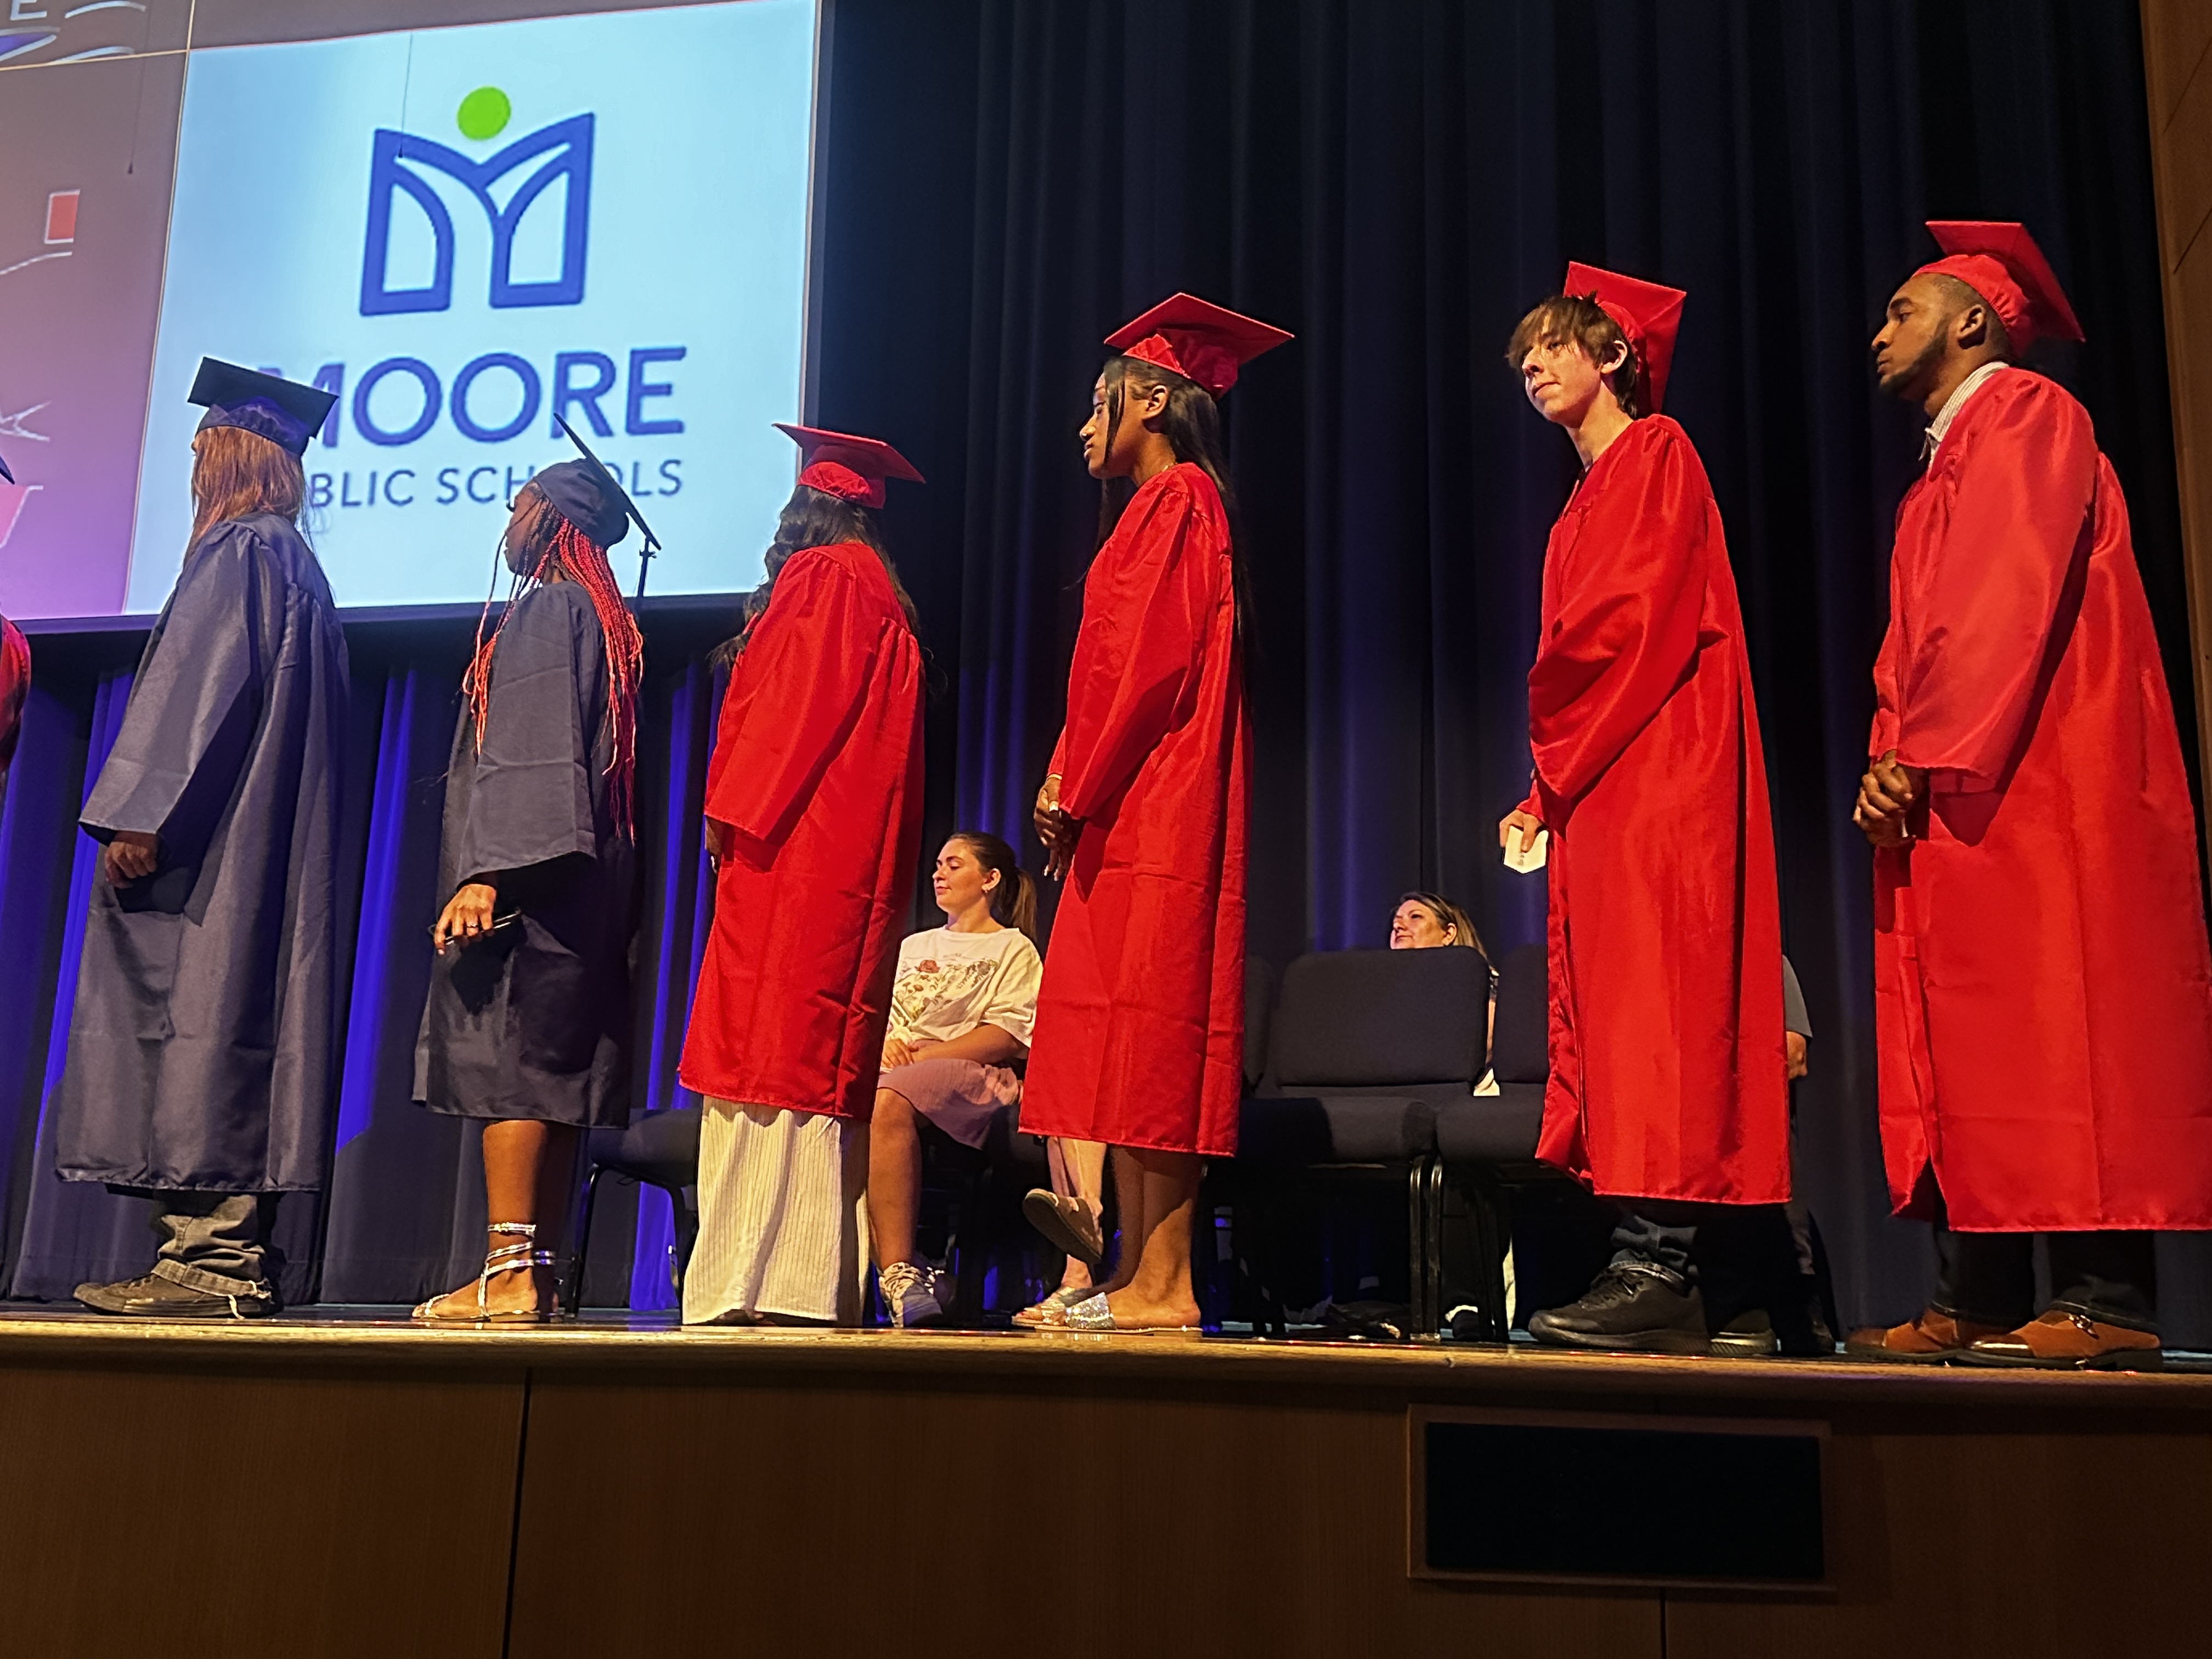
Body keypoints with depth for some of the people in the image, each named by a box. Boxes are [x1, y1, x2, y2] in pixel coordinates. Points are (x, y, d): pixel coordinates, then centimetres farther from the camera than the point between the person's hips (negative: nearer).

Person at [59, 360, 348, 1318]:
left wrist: (140, 815, -20)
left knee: (195, 1025, -11)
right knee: (238, 1025, 7)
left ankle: (208, 1259, -12)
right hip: (266, 850, 10)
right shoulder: (297, 565, 22)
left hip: (211, 842, -10)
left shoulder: (240, 549, -6)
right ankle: (228, 1258, 8)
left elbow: (204, 687, -18)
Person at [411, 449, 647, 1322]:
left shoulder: (546, 607, -6)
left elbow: (528, 750, -17)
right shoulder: (604, 619, 22)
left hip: (528, 880, -9)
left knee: (506, 1060, -12)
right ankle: (538, 1273, 8)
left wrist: (487, 871, -23)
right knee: (551, 1076, 6)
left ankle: (508, 1273, -15)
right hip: (579, 886, 10)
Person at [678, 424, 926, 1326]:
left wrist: (730, 809, -8)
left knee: (769, 1044, -12)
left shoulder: (822, 577, -3)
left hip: (793, 847, -9)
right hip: (856, 859, 9)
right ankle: (817, 1284, 6)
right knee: (821, 1059, 6)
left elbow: (789, 706, -12)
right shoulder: (886, 599, 22)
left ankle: (763, 1281, -17)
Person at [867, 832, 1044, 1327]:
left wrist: (921, 1056, -12)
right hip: (894, 1068, 5)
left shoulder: (1013, 948, 14)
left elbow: (1004, 1037, -2)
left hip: (968, 1072, -5)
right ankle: (899, 1270, -35)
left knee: (888, 1099, -39)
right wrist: (885, 1042, -1)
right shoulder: (914, 945, 35)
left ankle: (897, 1269, -40)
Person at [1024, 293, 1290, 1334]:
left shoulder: (1178, 502, -5)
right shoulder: (1165, 509, 25)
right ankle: (1136, 1278, 9)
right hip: (1134, 815, 10)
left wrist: (1074, 790, -13)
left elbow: (1149, 663, -15)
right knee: (1127, 1050, 6)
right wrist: (1074, 785, 15)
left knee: (1149, 1036, -12)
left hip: (1152, 813, -10)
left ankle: (1163, 1285, -10)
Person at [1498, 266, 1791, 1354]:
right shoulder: (1586, 501, 26)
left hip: (1656, 767, -9)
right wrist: (1542, 795, 12)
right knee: (1611, 1004, 2)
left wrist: (1554, 729, -5)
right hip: (1597, 783, 9)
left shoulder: (1656, 452, 2)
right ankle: (1661, 1271, 1)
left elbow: (1637, 616, -12)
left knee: (1649, 1000, -16)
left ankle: (1661, 1269, -18)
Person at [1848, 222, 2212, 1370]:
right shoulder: (1945, 466, 26)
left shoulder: (2025, 415, 0)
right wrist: (1889, 765, 5)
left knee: (2051, 1032, -12)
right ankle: (1977, 1305, 4)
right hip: (1953, 793, 9)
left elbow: (2005, 600, -14)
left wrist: (1921, 758, -18)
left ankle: (2107, 1303, -10)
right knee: (1971, 1052, 3)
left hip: (2032, 782, -9)